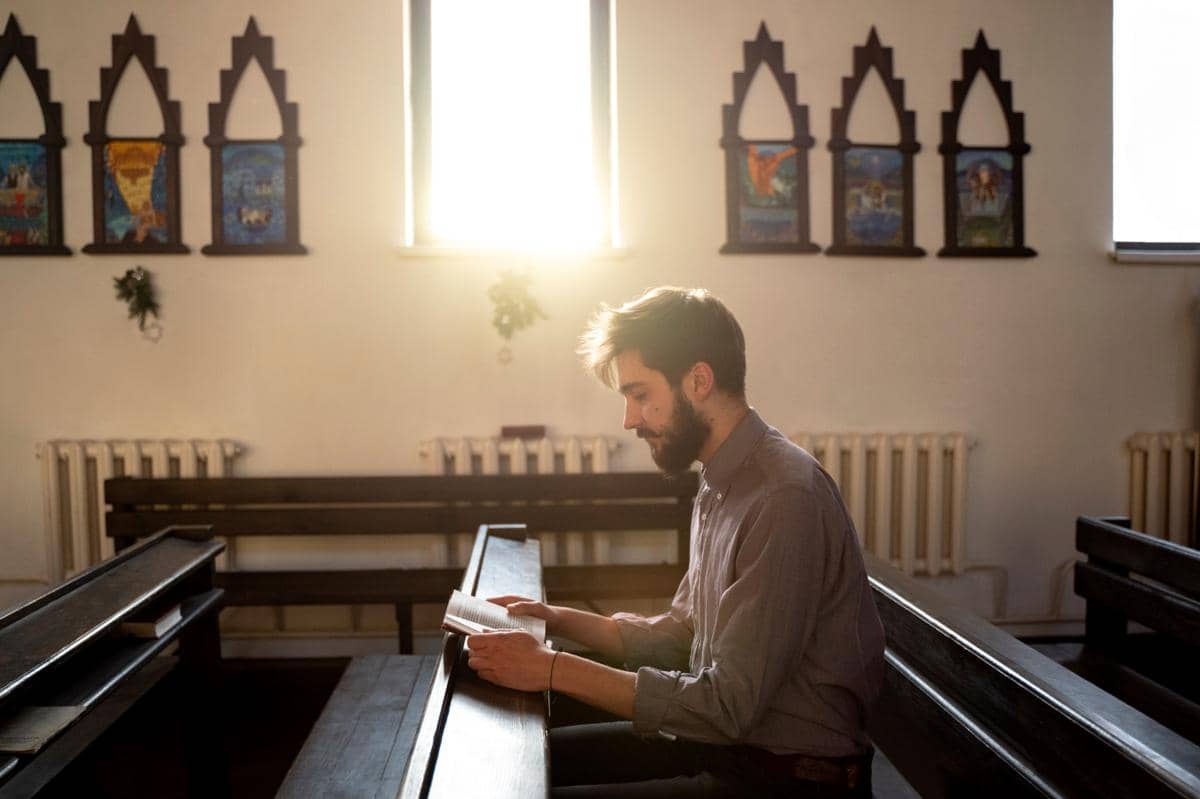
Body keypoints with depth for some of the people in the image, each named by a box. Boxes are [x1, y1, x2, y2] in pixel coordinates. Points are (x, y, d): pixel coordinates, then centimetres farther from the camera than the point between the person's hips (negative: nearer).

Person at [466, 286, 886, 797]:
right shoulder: (721, 485, 7)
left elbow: (730, 706, -24)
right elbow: (682, 635, 14)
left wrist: (554, 670, -21)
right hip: (726, 739, 9)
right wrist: (558, 620, 4)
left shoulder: (785, 499, -24)